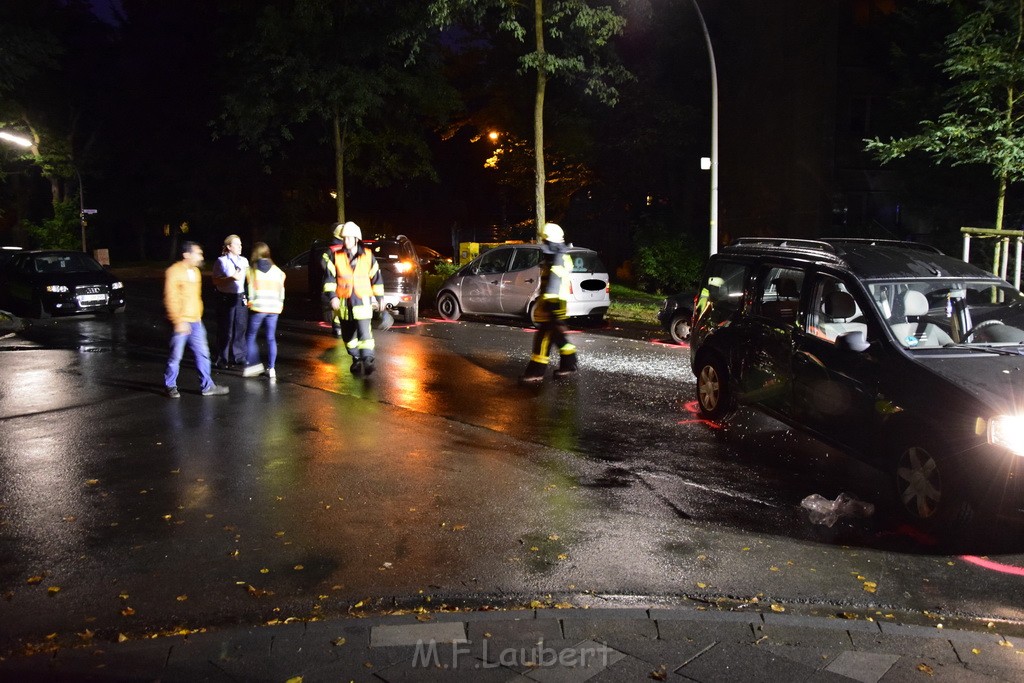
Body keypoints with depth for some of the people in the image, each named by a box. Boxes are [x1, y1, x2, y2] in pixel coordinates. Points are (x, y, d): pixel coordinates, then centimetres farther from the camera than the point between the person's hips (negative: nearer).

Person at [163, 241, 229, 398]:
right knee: (176, 356, 3)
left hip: (196, 322, 7)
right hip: (181, 322, -7)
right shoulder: (174, 272, -12)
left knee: (202, 354, 7)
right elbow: (171, 299, -16)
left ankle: (207, 386, 13)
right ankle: (170, 386, 18)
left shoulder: (195, 271, 13)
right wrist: (179, 322, -19)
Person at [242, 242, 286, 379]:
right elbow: (281, 290, 8)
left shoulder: (252, 270, -1)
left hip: (257, 308, -3)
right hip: (273, 308, 3)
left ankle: (254, 364, -2)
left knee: (250, 336, 9)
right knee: (271, 338, 7)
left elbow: (249, 289, -1)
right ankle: (271, 369, 6)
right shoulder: (277, 270, 6)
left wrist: (250, 301, 13)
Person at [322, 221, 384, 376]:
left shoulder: (368, 256, 3)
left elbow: (376, 277, 10)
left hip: (362, 300, -2)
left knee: (364, 331, -15)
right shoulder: (336, 256, 3)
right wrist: (332, 296, -12)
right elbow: (329, 277, 0)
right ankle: (356, 359, 27)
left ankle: (367, 360, -15)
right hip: (343, 302, 2)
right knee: (348, 334, 11)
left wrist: (380, 298, 12)